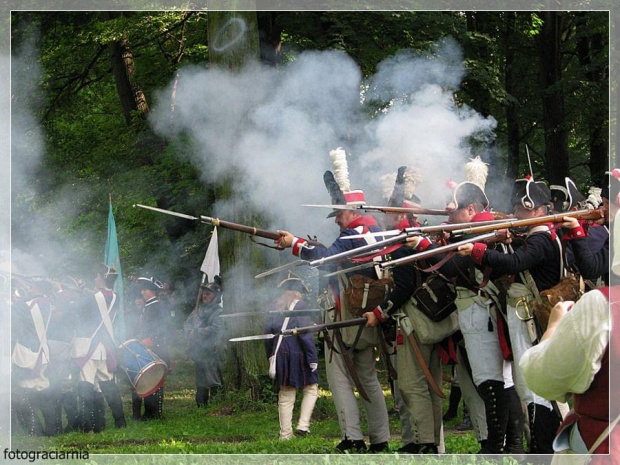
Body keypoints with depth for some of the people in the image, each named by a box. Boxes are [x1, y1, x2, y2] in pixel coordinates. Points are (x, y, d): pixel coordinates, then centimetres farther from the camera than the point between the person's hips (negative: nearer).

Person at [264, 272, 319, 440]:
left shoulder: (277, 306, 8)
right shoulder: (299, 305, -10)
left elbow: (268, 331, 11)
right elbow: (305, 333, -16)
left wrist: (271, 355, 20)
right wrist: (312, 357, -13)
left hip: (281, 355, 6)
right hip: (299, 355, -6)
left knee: (286, 395, 10)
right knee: (311, 389, 9)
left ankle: (285, 434, 10)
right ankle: (303, 425, -5)